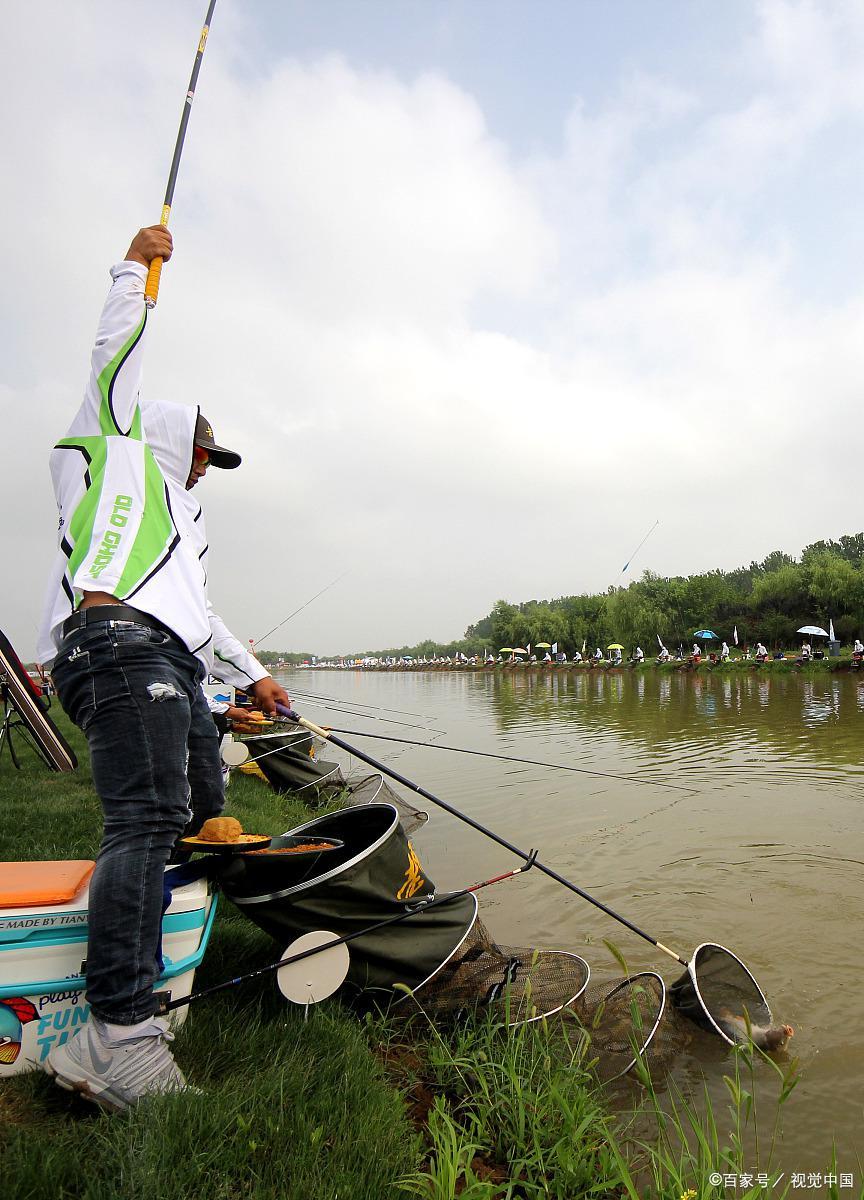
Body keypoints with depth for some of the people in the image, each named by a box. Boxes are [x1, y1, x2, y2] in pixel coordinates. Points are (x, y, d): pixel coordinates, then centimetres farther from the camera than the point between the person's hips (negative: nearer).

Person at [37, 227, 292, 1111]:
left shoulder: (180, 518, 38)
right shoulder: (117, 448, 19)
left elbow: (199, 614, 37)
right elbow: (118, 347, 12)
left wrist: (250, 674, 34)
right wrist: (136, 266, 24)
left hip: (173, 670, 10)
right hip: (118, 642, -10)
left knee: (203, 814, 5)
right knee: (149, 817, -23)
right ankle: (116, 1036, -25)